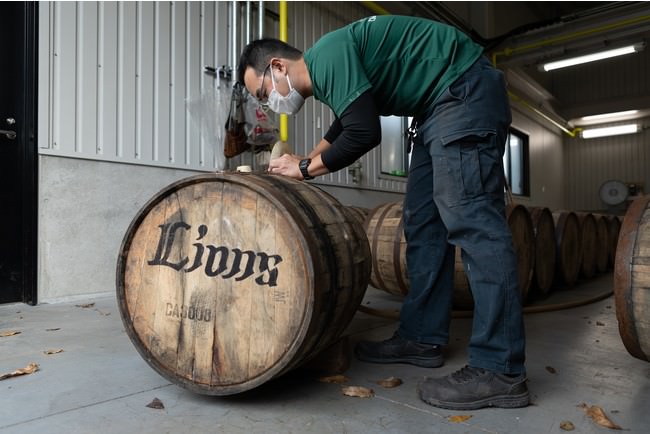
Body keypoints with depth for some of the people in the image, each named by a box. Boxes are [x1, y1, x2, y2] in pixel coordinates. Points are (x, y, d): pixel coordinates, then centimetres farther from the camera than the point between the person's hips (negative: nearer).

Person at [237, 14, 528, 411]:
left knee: (468, 218, -18)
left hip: (466, 89, -10)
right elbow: (345, 127, 34)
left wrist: (305, 168, -9)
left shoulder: (327, 55, -15)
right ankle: (422, 338, 11)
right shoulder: (327, 73, 15)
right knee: (423, 222, 5)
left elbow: (364, 134, -23)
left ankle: (500, 371, -15)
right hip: (440, 106, 10)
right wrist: (303, 162, 29)